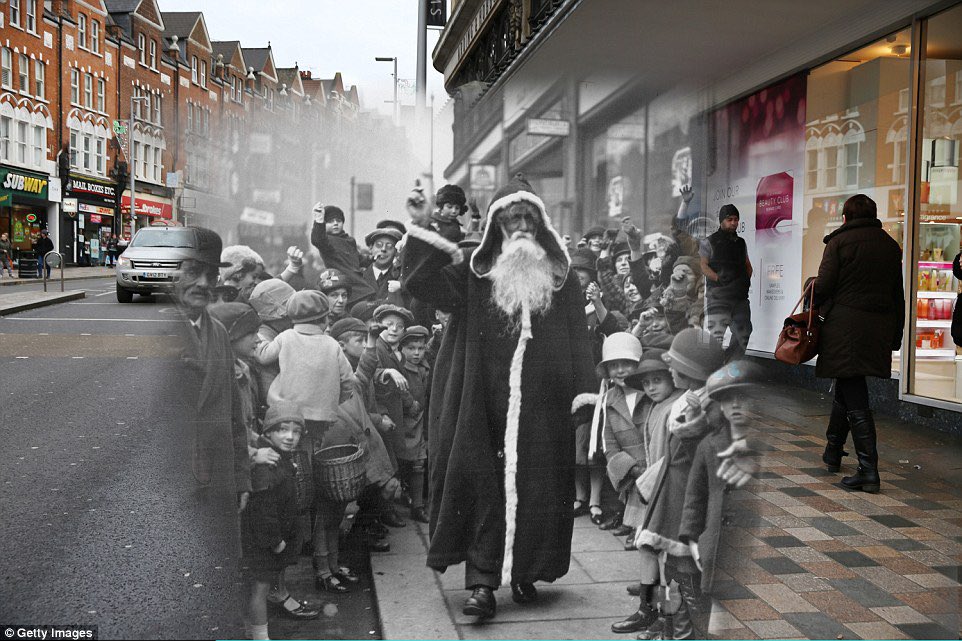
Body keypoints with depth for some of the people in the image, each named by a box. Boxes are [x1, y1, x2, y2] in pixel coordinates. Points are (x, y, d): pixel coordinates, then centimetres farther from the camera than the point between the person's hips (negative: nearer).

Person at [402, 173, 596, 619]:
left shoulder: (560, 277, 8)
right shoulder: (476, 272, 6)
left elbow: (578, 340, 5)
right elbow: (419, 282, -4)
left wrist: (584, 396, -4)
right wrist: (421, 229, -15)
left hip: (542, 408, 1)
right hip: (486, 405, -1)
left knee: (536, 487, 5)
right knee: (482, 485, -3)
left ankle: (525, 573, 22)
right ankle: (482, 581, 4)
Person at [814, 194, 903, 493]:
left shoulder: (839, 241, -4)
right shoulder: (890, 245, 12)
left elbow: (824, 285, -11)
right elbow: (898, 294, 14)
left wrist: (813, 298, 11)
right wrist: (896, 334, 20)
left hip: (845, 326, -6)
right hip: (879, 329, 6)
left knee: (854, 398, -6)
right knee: (847, 388, 22)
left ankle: (869, 470, -10)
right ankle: (833, 452, 35)